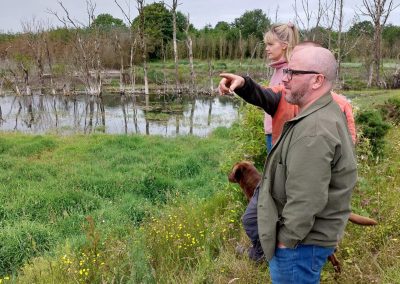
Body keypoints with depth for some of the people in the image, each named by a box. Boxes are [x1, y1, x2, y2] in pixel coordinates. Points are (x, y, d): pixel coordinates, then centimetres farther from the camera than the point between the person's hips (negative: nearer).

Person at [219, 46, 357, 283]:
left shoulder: (314, 131, -29)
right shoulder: (320, 111, 4)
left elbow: (306, 200, -31)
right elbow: (273, 102, 13)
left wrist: (286, 240, -20)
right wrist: (244, 85, -5)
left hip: (302, 241, -10)